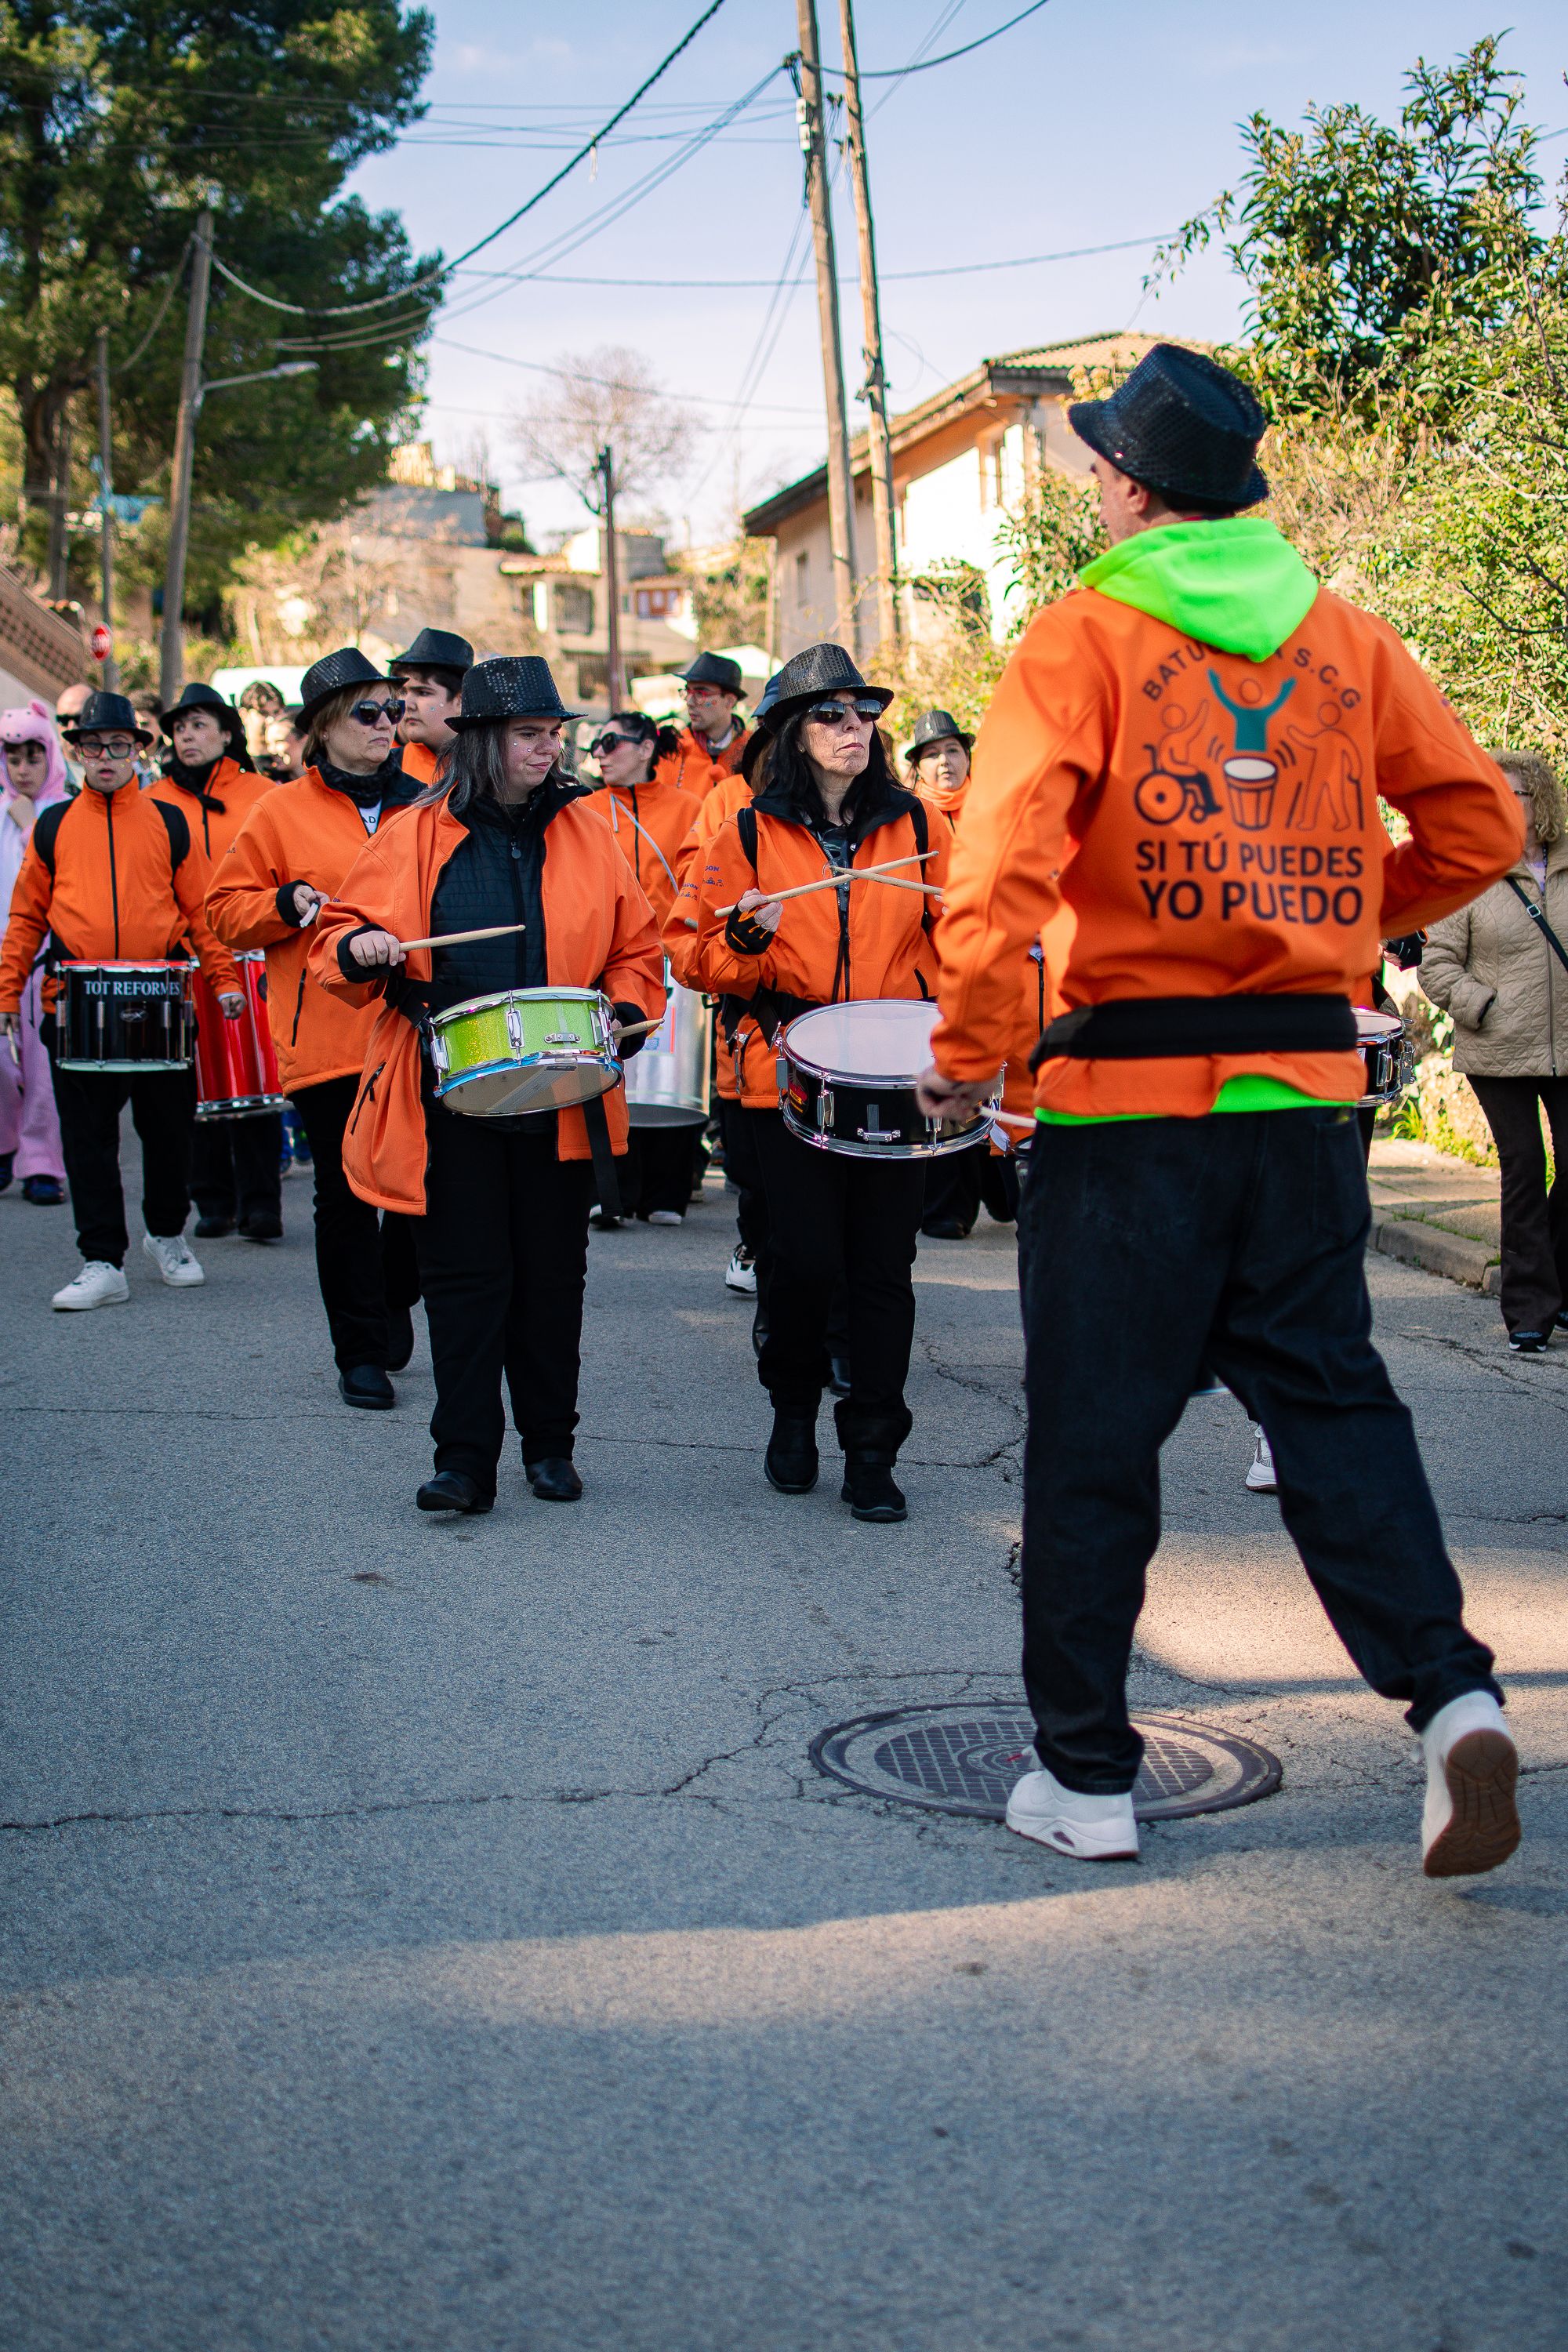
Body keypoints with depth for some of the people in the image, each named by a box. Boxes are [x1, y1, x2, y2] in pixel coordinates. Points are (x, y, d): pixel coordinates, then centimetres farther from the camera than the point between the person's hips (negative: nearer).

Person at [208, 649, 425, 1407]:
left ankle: (396, 1297, 31)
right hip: (327, 1037, -2)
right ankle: (361, 1352, 12)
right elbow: (226, 908, 4)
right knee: (345, 1196, 2)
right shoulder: (282, 811, 4)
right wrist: (289, 904, -14)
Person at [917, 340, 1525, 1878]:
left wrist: (968, 1050, -7)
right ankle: (1448, 1694, -3)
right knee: (1330, 1396, 14)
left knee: (1094, 1437, 6)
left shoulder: (1085, 637, -6)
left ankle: (1085, 1778, 14)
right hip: (1309, 1080, 4)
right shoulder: (1349, 639, 8)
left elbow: (1006, 853, -16)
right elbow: (1479, 825, 8)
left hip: (1129, 1094, -4)